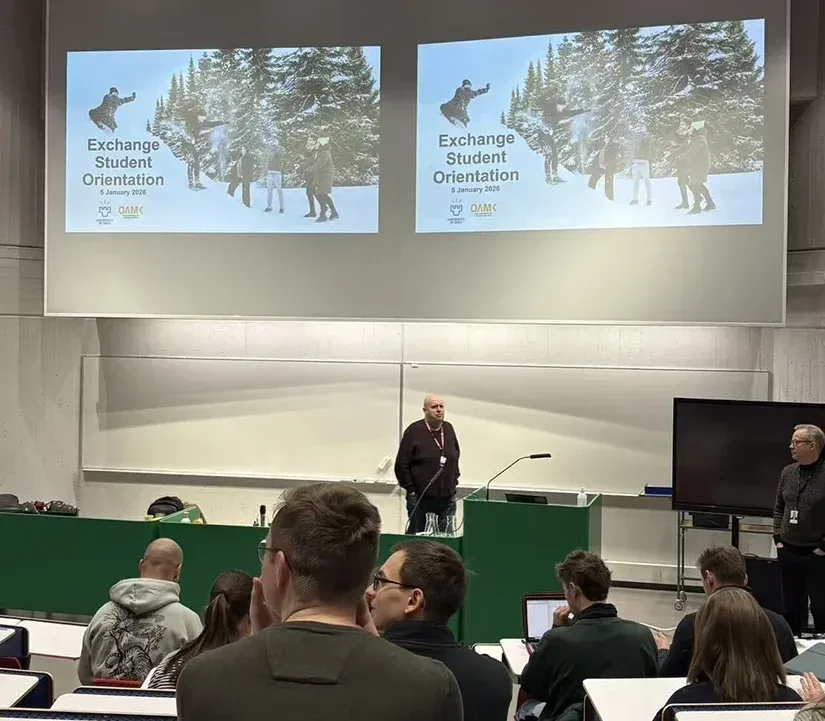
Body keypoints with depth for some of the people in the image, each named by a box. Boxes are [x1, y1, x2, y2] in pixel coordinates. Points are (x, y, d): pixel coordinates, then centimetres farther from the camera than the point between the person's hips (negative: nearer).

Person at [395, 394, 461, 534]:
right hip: (420, 500, -4)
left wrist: (454, 483, 13)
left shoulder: (449, 429, 8)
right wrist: (410, 490, -8)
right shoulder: (414, 431, -8)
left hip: (447, 500, 5)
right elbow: (401, 465, -7)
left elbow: (456, 457, 20)